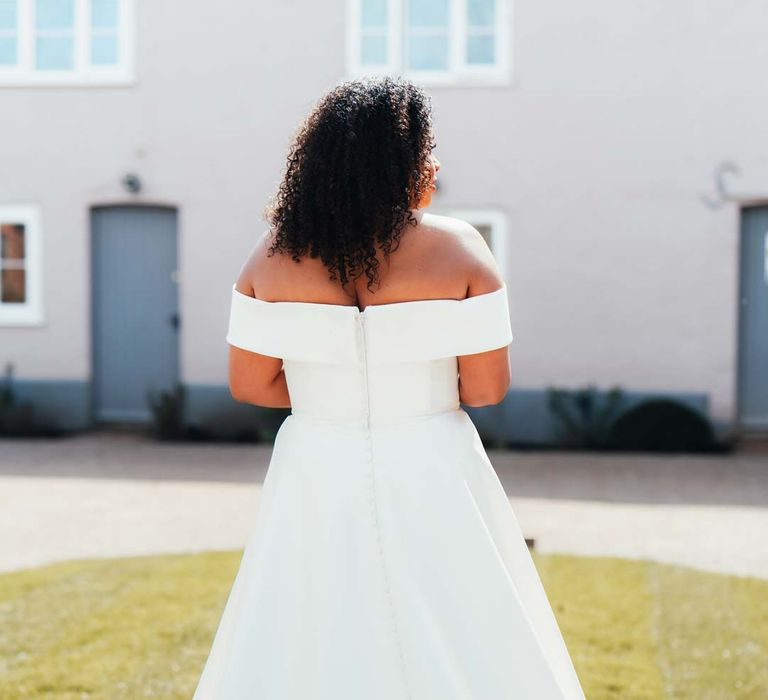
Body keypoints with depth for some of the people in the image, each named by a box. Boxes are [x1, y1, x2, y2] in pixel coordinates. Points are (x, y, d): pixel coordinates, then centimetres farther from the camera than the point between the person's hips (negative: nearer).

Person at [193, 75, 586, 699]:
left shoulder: (274, 255, -2)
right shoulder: (459, 248, -10)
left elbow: (249, 383, 1)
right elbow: (487, 388, -9)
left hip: (316, 479, 3)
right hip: (432, 483, -3)